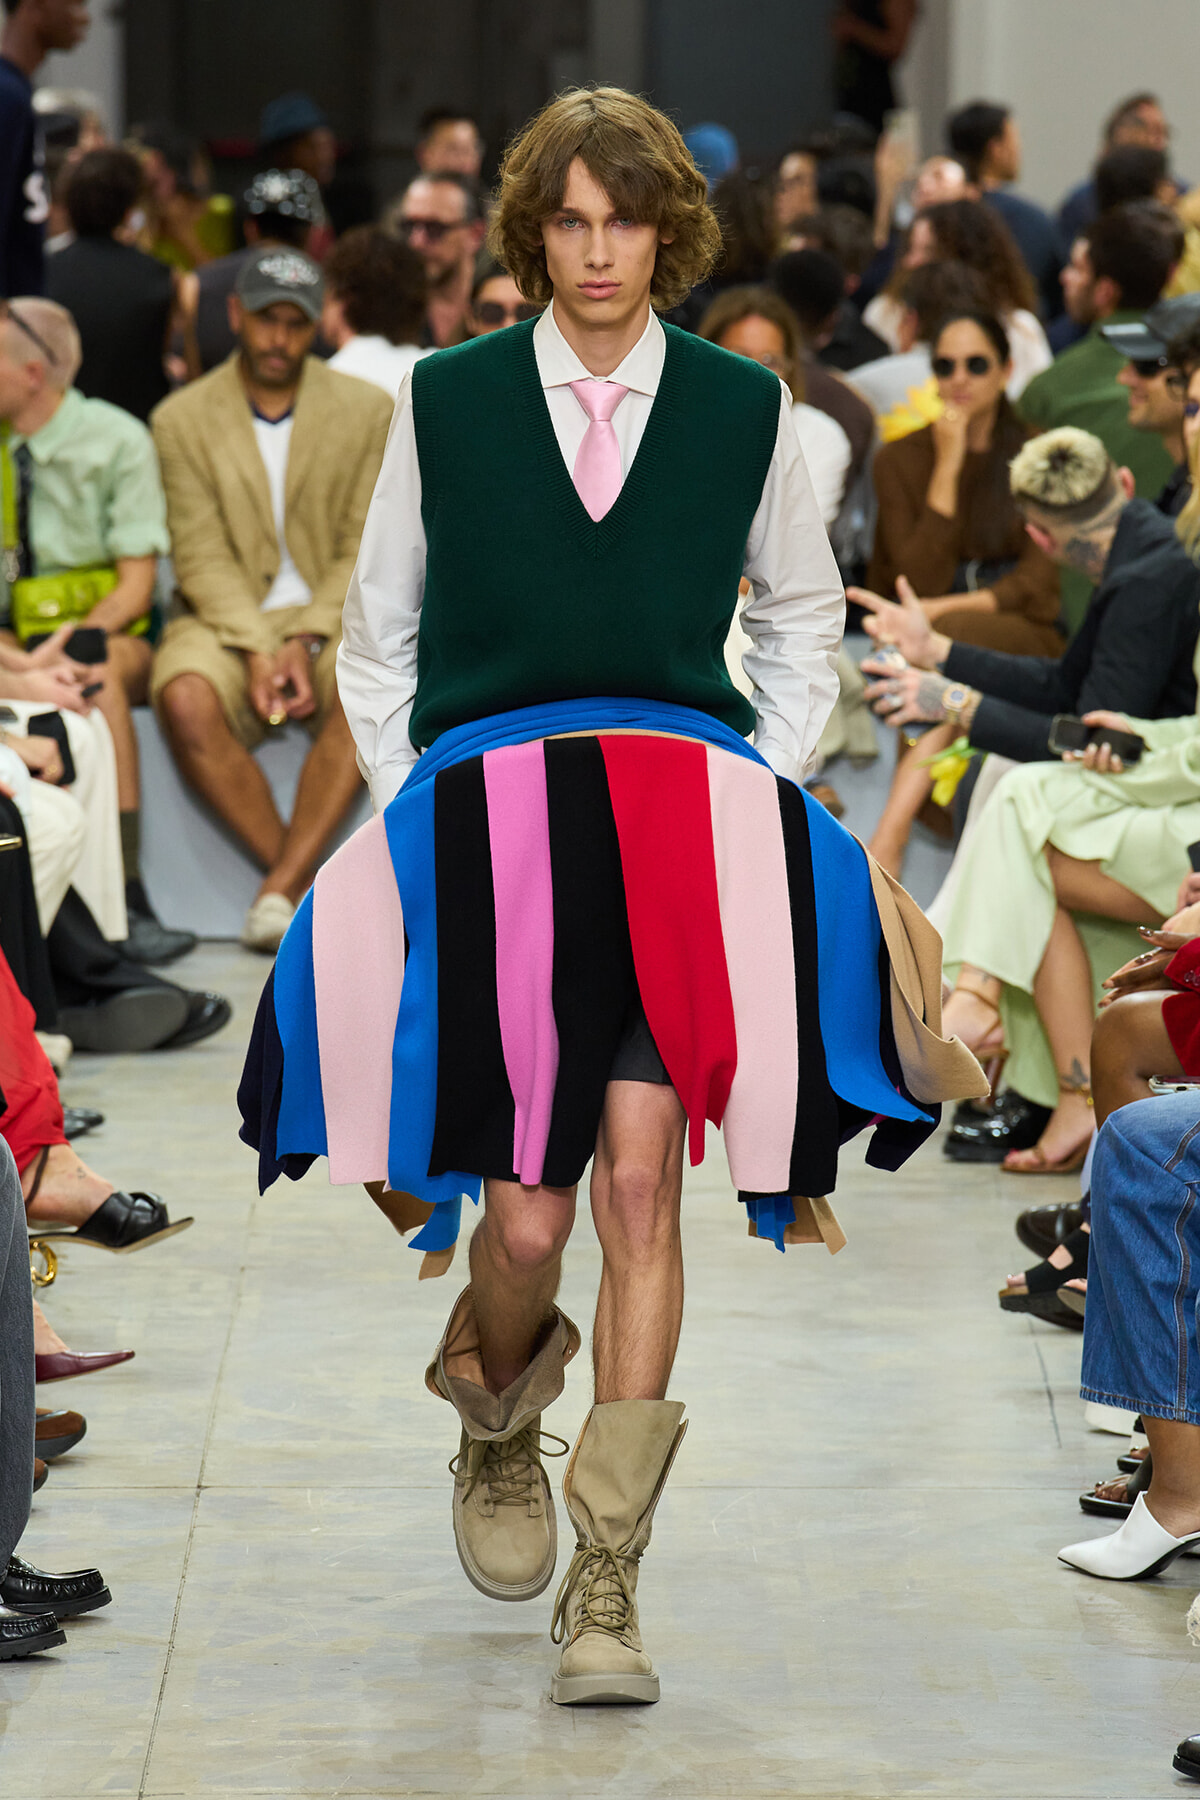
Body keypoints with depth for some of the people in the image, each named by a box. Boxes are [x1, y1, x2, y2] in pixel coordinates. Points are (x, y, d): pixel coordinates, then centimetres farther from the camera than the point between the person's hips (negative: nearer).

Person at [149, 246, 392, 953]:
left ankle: (281, 889, -33)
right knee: (185, 700, -34)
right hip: (227, 622, 0)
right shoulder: (182, 419, 4)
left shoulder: (367, 410, 5)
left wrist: (307, 642, -16)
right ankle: (309, 889, -24)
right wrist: (257, 651, -19)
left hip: (331, 618, 0)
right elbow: (202, 557, -4)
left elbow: (365, 551, 0)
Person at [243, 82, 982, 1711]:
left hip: (682, 827, 0)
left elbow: (804, 614, 21)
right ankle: (496, 1424, 30)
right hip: (488, 814, 0)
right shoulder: (446, 400, 7)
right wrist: (409, 810, 7)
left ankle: (607, 1589, -6)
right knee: (526, 1220, -7)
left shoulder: (743, 407, 8)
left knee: (640, 1178, -13)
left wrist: (763, 791, 10)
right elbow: (377, 628, 16)